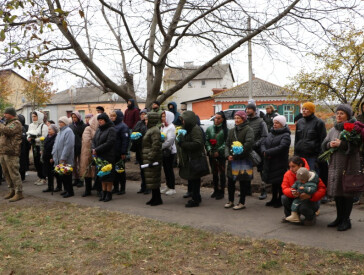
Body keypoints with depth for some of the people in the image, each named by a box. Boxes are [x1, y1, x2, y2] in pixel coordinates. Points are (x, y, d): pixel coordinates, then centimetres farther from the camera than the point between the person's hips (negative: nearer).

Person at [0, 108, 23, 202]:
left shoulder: (16, 123, -7)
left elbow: (8, 130, -24)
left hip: (11, 152, -10)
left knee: (14, 173, -8)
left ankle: (19, 192, -3)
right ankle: (12, 190, 24)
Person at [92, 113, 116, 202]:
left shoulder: (111, 129, -9)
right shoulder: (99, 130, 15)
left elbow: (109, 143, -18)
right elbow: (94, 140, 14)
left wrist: (97, 150, -16)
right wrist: (94, 149, -7)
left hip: (108, 156, -7)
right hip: (99, 156, 7)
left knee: (108, 175, -2)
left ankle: (109, 194, 7)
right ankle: (104, 193, 18)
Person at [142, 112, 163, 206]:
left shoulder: (155, 130, -16)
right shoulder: (150, 129, 17)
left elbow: (156, 146, -22)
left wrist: (151, 159, -23)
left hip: (153, 159, -10)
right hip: (149, 158, 10)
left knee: (153, 179, -5)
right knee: (151, 179, 13)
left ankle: (157, 199, 3)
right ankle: (154, 198, 21)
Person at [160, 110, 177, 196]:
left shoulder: (171, 127, -13)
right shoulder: (162, 126, 13)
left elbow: (170, 140, -20)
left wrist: (161, 146, -16)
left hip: (170, 151, -8)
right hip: (164, 151, 8)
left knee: (170, 169, -3)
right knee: (166, 169, 13)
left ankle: (172, 188, 6)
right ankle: (168, 186, 24)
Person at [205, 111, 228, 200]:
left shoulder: (225, 129, -4)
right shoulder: (209, 129, 9)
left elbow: (226, 142, -8)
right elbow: (206, 140, 8)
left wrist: (219, 151, -14)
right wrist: (209, 149, -6)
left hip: (221, 154, -4)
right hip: (211, 154, 4)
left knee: (222, 173, 1)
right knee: (214, 173, 12)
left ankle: (221, 191, 9)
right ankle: (216, 190, 23)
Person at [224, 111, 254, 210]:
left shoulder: (248, 130, -7)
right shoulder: (232, 131, 13)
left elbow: (248, 144, -19)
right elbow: (227, 144, 11)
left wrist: (236, 155, -20)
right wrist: (228, 155, -8)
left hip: (244, 160, -6)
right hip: (232, 160, 6)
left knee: (243, 182, 4)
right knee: (230, 181, 10)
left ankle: (242, 203, 14)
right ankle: (231, 201, 24)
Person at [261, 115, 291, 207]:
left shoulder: (285, 135, -9)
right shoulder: (271, 133, 15)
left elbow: (281, 148, -23)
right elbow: (263, 144, 8)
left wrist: (268, 152, -21)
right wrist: (264, 151, -14)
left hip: (280, 163, -7)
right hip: (269, 163, 7)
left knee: (280, 182, 1)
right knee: (273, 182, 16)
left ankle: (280, 200, 13)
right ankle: (274, 199, 28)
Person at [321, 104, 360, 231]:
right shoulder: (333, 130, 13)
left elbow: (356, 146, -18)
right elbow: (323, 145, 11)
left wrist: (341, 144, -23)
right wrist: (329, 144, -9)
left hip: (349, 165, -6)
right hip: (335, 164, 6)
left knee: (347, 192, 1)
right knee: (337, 192, 12)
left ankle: (346, 220, 12)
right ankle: (339, 218, 25)